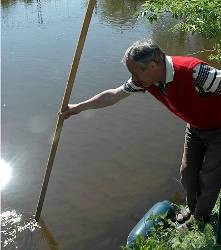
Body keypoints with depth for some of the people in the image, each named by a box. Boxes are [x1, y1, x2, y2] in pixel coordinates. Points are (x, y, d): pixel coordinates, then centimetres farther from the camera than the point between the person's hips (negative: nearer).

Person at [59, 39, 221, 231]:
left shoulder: (195, 71, -39)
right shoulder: (146, 79, -16)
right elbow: (113, 95, -5)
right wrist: (78, 107, 1)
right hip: (195, 128, 6)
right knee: (188, 173, 16)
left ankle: (199, 218, 32)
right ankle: (191, 208, 43)